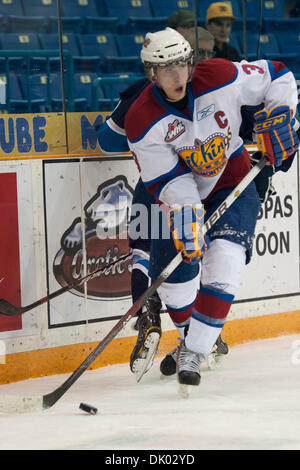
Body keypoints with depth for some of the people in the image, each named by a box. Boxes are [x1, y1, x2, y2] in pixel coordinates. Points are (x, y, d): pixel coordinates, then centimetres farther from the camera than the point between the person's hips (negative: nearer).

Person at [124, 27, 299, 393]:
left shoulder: (220, 78, -21)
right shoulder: (142, 122, -21)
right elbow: (167, 181, -20)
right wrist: (186, 219, -32)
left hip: (233, 185, -1)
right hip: (183, 196, 1)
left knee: (224, 259, -23)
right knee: (173, 276, -1)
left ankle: (193, 353, -19)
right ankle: (191, 334, 32)